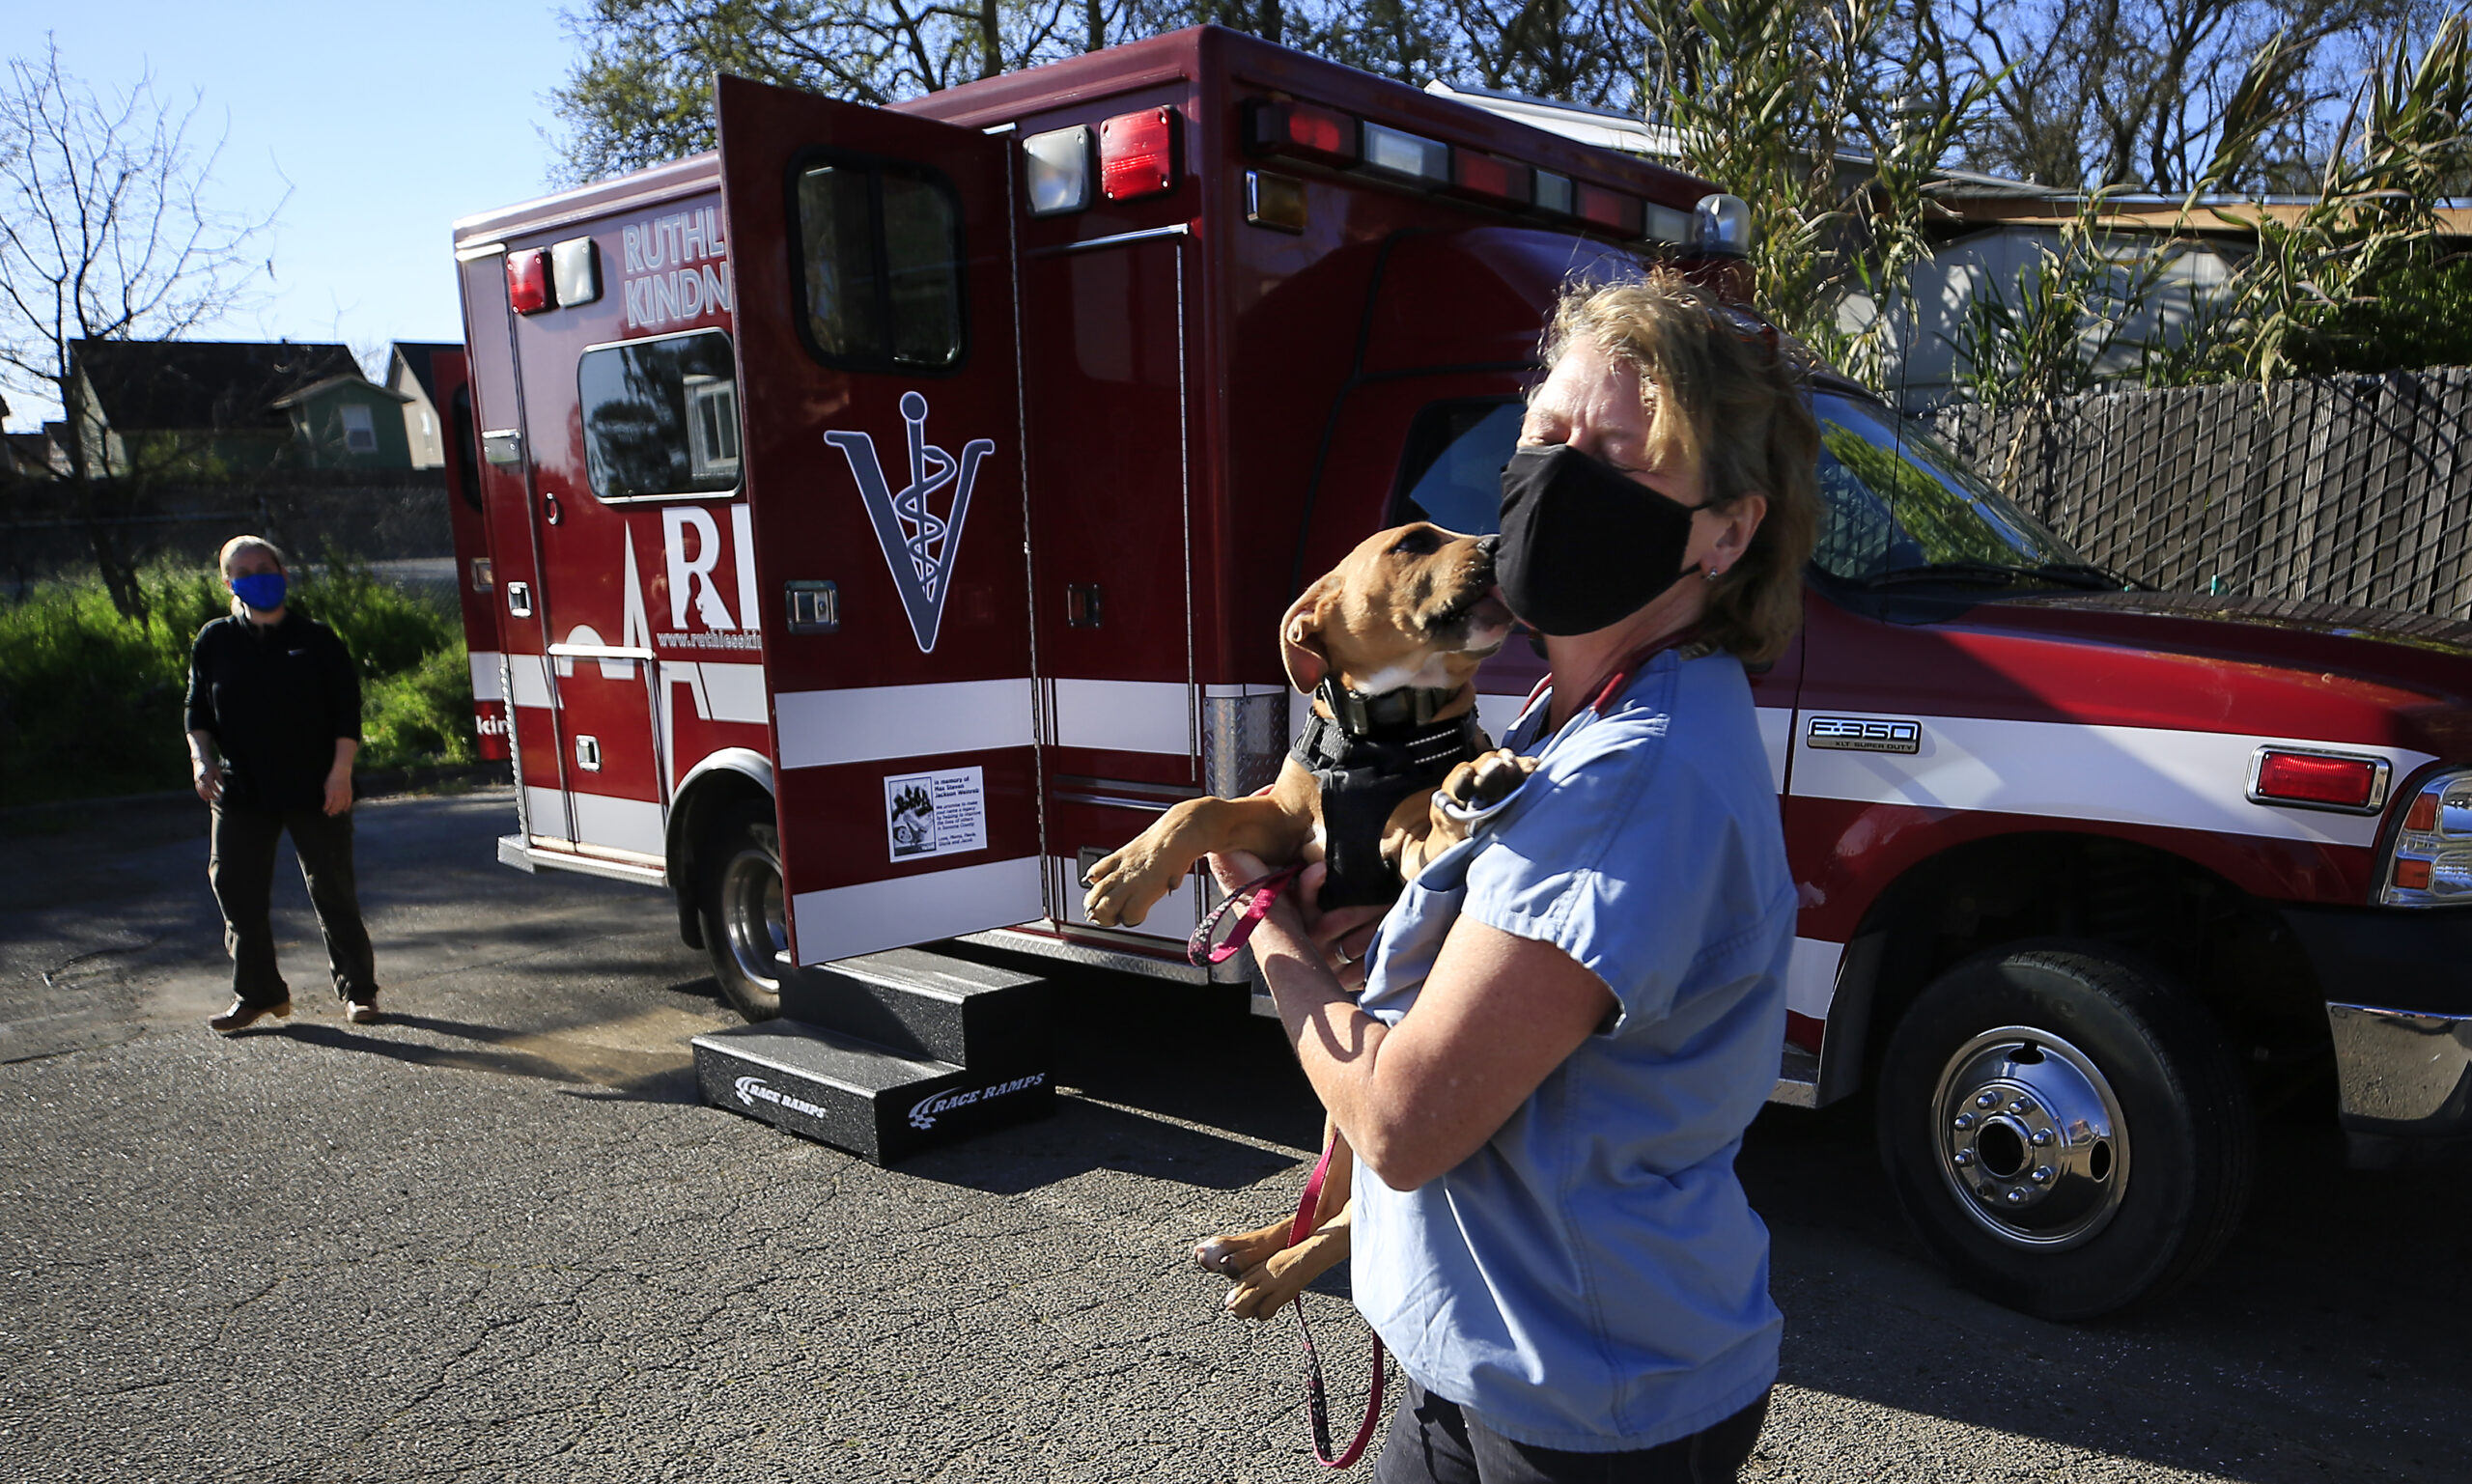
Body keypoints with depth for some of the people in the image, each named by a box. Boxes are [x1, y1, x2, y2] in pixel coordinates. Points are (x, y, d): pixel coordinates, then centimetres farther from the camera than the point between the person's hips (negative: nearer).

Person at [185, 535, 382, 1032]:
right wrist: (202, 758, -6)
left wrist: (341, 771, -10)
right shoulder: (214, 642, 7)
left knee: (332, 890, 3)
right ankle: (257, 992, 17)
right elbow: (198, 712, 11)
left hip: (314, 790, -3)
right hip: (240, 789, 3)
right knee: (237, 891, 3)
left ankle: (357, 989, 14)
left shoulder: (316, 639, 0)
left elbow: (347, 711, -2)